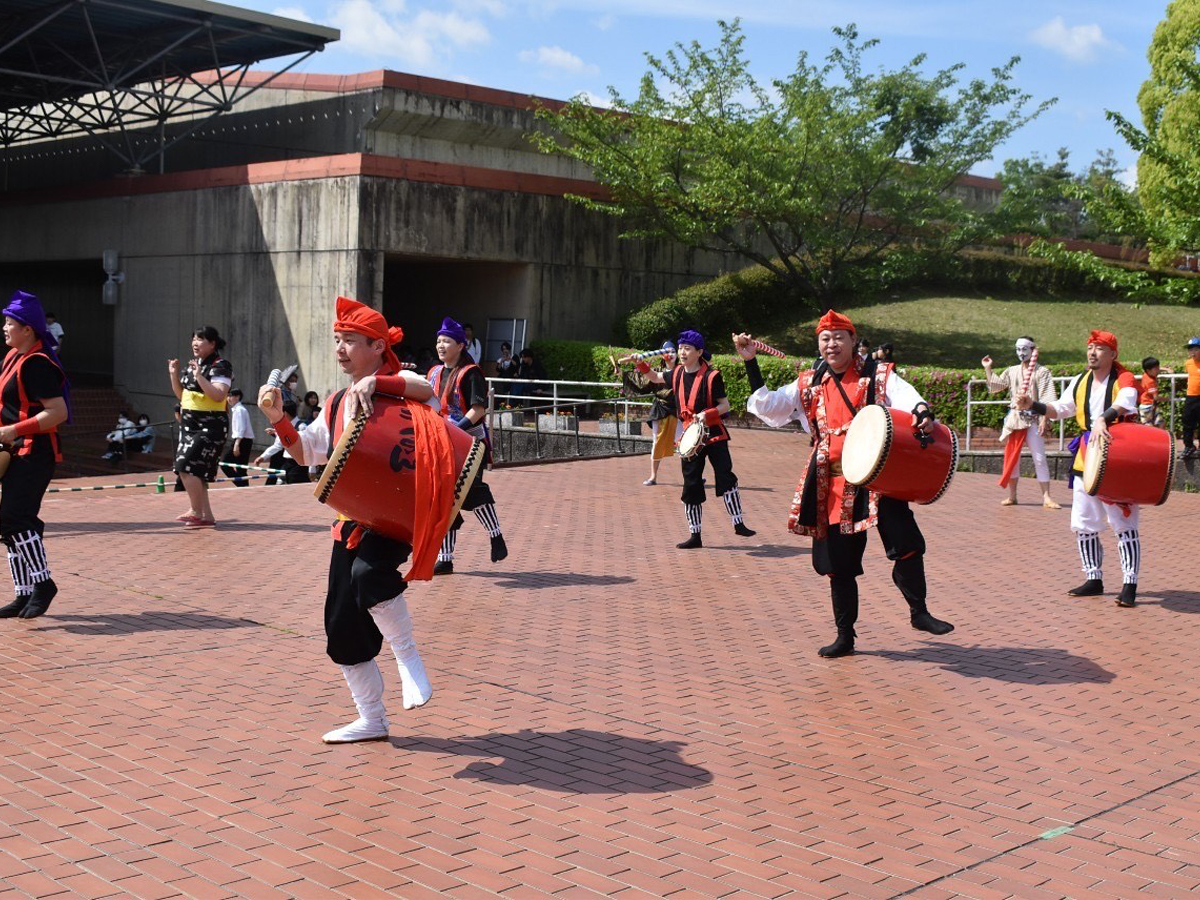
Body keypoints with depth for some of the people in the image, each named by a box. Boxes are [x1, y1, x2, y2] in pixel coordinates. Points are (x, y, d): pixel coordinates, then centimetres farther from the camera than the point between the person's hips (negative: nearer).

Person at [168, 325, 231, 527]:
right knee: (195, 472, 9)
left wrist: (199, 377, -28)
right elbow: (182, 395, 20)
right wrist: (174, 375, 8)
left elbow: (218, 395, -24)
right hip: (190, 425, 9)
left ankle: (196, 511, -8)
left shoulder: (220, 366, -11)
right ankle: (206, 516, 16)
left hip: (210, 426, -9)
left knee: (186, 466, -16)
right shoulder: (193, 365, 15)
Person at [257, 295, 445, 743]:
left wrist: (374, 382, -37)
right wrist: (279, 420, 4)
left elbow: (427, 390, -27)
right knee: (342, 625, 8)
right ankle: (372, 720, 23)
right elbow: (306, 453, 18)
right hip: (352, 519, 8)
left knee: (368, 573, -37)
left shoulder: (397, 383, -5)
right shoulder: (336, 403, 16)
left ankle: (408, 657, -13)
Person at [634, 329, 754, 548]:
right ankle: (695, 535, 12)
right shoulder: (677, 374, 5)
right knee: (691, 486, 5)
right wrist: (642, 366, 7)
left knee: (726, 477, -15)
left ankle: (738, 523, -4)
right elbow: (656, 377, 25)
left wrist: (707, 414, -26)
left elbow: (725, 406, -9)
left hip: (713, 434, -5)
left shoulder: (711, 376, -11)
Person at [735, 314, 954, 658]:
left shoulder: (878, 375, 2)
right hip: (833, 485, 3)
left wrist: (922, 412, -38)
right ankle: (845, 636, 21)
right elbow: (767, 407, 13)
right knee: (838, 562, 8)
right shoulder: (809, 386, 13)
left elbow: (905, 396, -15)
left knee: (906, 542, -14)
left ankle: (919, 612, 9)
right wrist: (751, 364, 6)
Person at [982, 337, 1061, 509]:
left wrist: (1044, 419, -17)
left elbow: (1047, 399, -8)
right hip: (1015, 419, 5)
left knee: (1039, 458, -8)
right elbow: (995, 385, 10)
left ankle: (1046, 498, -8)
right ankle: (1012, 496, 16)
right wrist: (988, 369, 4)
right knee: (1011, 457, 7)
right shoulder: (1012, 372, 13)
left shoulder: (1042, 372, -1)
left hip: (1033, 420, -5)